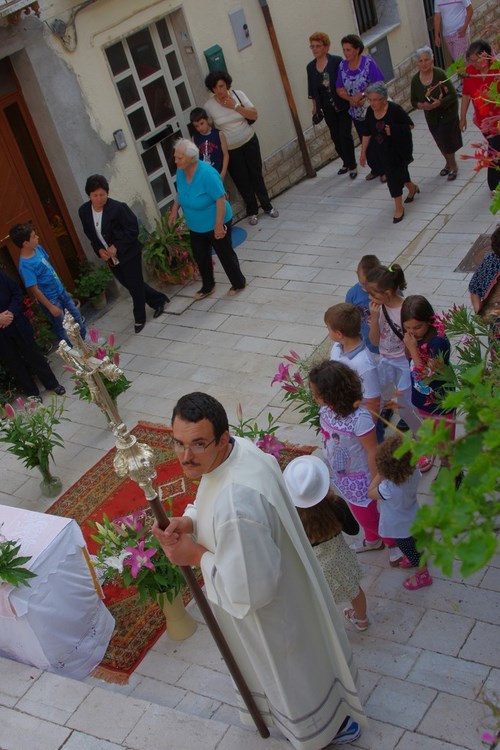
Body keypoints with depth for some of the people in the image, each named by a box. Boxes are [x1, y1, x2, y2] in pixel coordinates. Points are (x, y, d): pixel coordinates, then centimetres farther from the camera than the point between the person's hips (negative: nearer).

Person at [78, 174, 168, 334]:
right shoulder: (84, 211, -5)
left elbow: (133, 230, -17)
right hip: (110, 257, 6)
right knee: (130, 285, 18)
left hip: (128, 254, -6)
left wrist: (117, 247, -21)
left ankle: (139, 318, 26)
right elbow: (90, 234, 7)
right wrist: (99, 250, -8)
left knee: (135, 285, 6)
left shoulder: (118, 207, -22)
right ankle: (159, 300, 38)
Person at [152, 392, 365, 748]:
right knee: (305, 656, 35)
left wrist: (197, 555, -25)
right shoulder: (239, 447, -17)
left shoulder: (236, 505, -45)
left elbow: (249, 589, -35)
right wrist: (189, 521, -14)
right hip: (284, 583, 9)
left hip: (271, 611, -9)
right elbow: (213, 500, 4)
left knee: (297, 674, 23)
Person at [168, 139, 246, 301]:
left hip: (214, 225, -7)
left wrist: (219, 225, -28)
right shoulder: (180, 171, -8)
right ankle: (207, 287, 38)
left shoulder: (207, 173, -31)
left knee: (225, 254, 10)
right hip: (195, 226, 7)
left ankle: (239, 283, 31)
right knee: (200, 257, 18)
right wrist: (175, 209, 5)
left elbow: (221, 199, -29)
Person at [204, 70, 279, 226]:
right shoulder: (208, 106, -13)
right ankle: (252, 211, 24)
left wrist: (235, 106, -22)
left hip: (249, 142, 1)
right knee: (242, 181, 7)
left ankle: (267, 206, 27)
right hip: (229, 149, -1)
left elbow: (255, 115, -13)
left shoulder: (238, 94, -10)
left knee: (256, 175, 11)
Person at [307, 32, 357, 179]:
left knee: (345, 135, -5)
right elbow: (312, 91, 10)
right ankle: (346, 163, 29)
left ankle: (352, 165, 9)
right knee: (335, 137, 12)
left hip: (342, 106, -5)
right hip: (328, 109, 5)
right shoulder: (310, 67, 2)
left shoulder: (336, 61, -12)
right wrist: (315, 107, 12)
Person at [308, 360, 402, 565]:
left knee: (367, 515, 15)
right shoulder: (325, 410, -16)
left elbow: (373, 452, -26)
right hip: (340, 477, 7)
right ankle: (373, 539, 58)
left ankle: (394, 542, 44)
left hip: (358, 479, -7)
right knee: (359, 512, 30)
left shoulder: (359, 419, -37)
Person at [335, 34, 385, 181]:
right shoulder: (342, 65, 0)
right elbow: (340, 89, 3)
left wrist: (362, 95, -22)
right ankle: (376, 169, 29)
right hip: (357, 112, 5)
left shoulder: (368, 63, -15)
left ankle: (386, 169, 20)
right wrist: (351, 99, -15)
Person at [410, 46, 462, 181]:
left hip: (447, 113, -5)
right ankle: (449, 163, 44)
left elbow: (453, 95, -22)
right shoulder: (415, 79, -9)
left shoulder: (440, 74, -22)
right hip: (431, 116, 5)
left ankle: (452, 165, 23)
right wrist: (422, 105, -22)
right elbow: (414, 102, -1)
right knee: (441, 143, 18)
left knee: (446, 140, -3)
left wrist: (439, 103, -36)